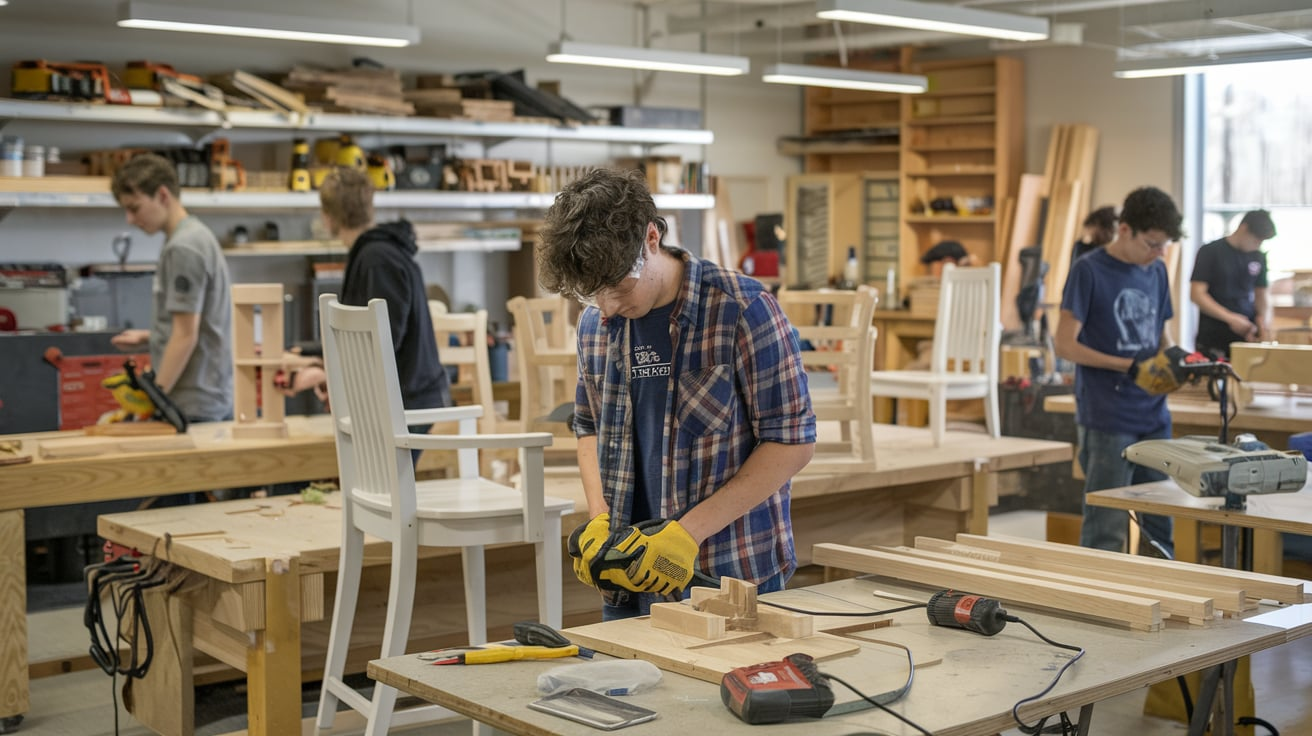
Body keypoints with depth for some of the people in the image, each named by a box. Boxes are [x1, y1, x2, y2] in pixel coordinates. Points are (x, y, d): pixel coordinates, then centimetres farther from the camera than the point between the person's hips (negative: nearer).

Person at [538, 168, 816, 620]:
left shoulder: (742, 309, -14)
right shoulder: (595, 324, 4)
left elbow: (793, 441, -13)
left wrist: (690, 530, -17)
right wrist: (598, 519, 0)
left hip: (733, 580, -5)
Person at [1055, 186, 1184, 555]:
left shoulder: (1156, 271, 11)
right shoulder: (1088, 271, -8)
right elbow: (1066, 345, -10)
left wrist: (1173, 354, -1)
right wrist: (1131, 367, -17)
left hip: (1154, 417, 6)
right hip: (1106, 422, -6)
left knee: (1163, 524, 11)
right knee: (1105, 530, -1)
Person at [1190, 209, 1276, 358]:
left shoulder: (1259, 257, 10)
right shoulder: (1210, 252, -4)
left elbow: (1261, 294, 17)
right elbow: (1197, 294, -10)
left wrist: (1264, 316, -6)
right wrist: (1230, 318, -19)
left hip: (1246, 335, 4)